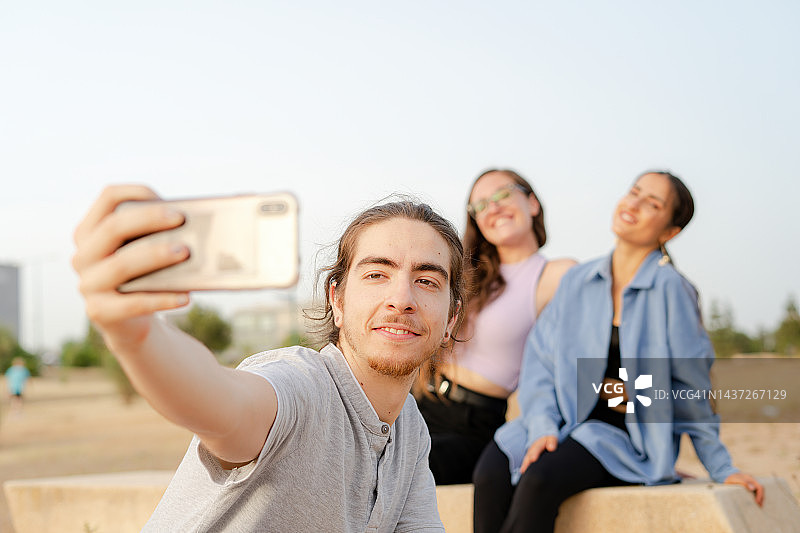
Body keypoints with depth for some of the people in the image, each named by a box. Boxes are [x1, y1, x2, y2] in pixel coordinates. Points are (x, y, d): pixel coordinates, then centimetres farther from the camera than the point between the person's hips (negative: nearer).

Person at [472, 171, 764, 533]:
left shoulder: (670, 289, -8)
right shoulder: (578, 281, 7)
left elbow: (689, 388, -1)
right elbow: (539, 362, 6)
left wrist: (722, 469, 2)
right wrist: (544, 427, -11)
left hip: (628, 437, -4)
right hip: (564, 420, 4)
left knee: (540, 479, -31)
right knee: (491, 474, -24)